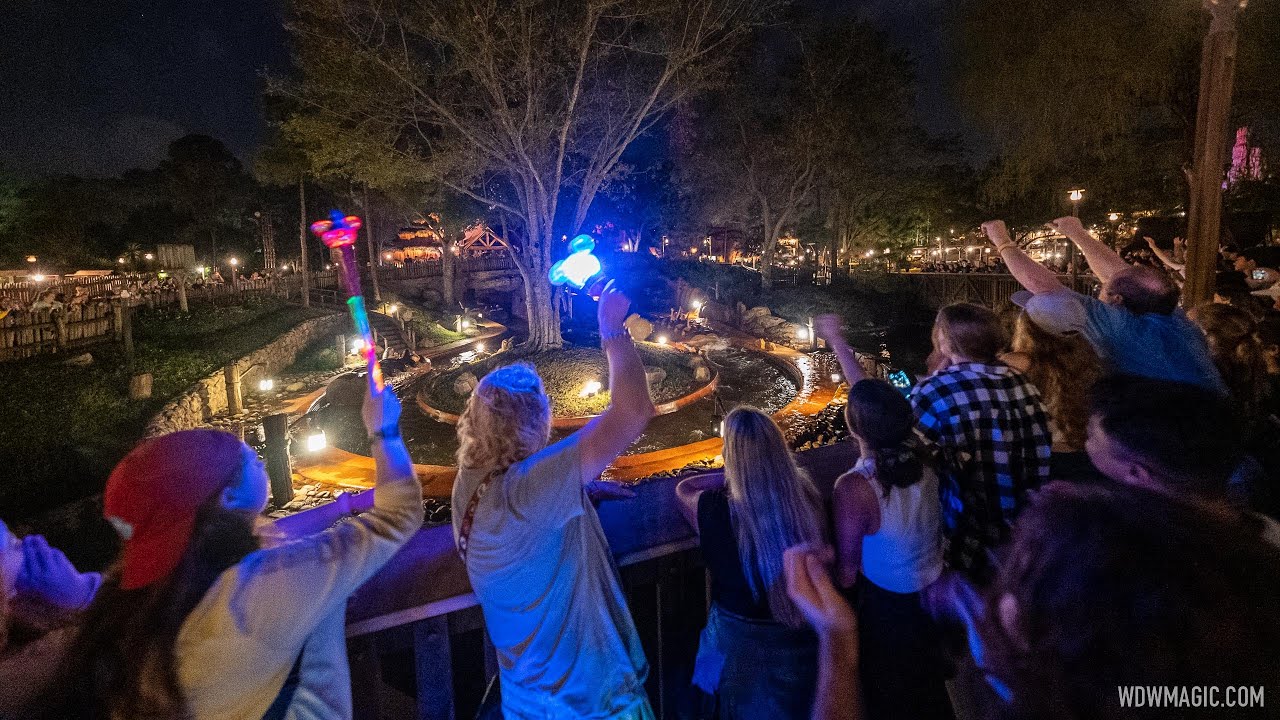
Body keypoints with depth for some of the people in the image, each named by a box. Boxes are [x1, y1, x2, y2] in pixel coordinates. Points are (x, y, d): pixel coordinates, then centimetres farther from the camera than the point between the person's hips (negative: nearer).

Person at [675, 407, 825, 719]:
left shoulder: (716, 513, -31)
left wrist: (735, 475, -8)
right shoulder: (808, 498, -23)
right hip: (803, 638, 2)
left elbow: (683, 488, -8)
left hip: (743, 642, -2)